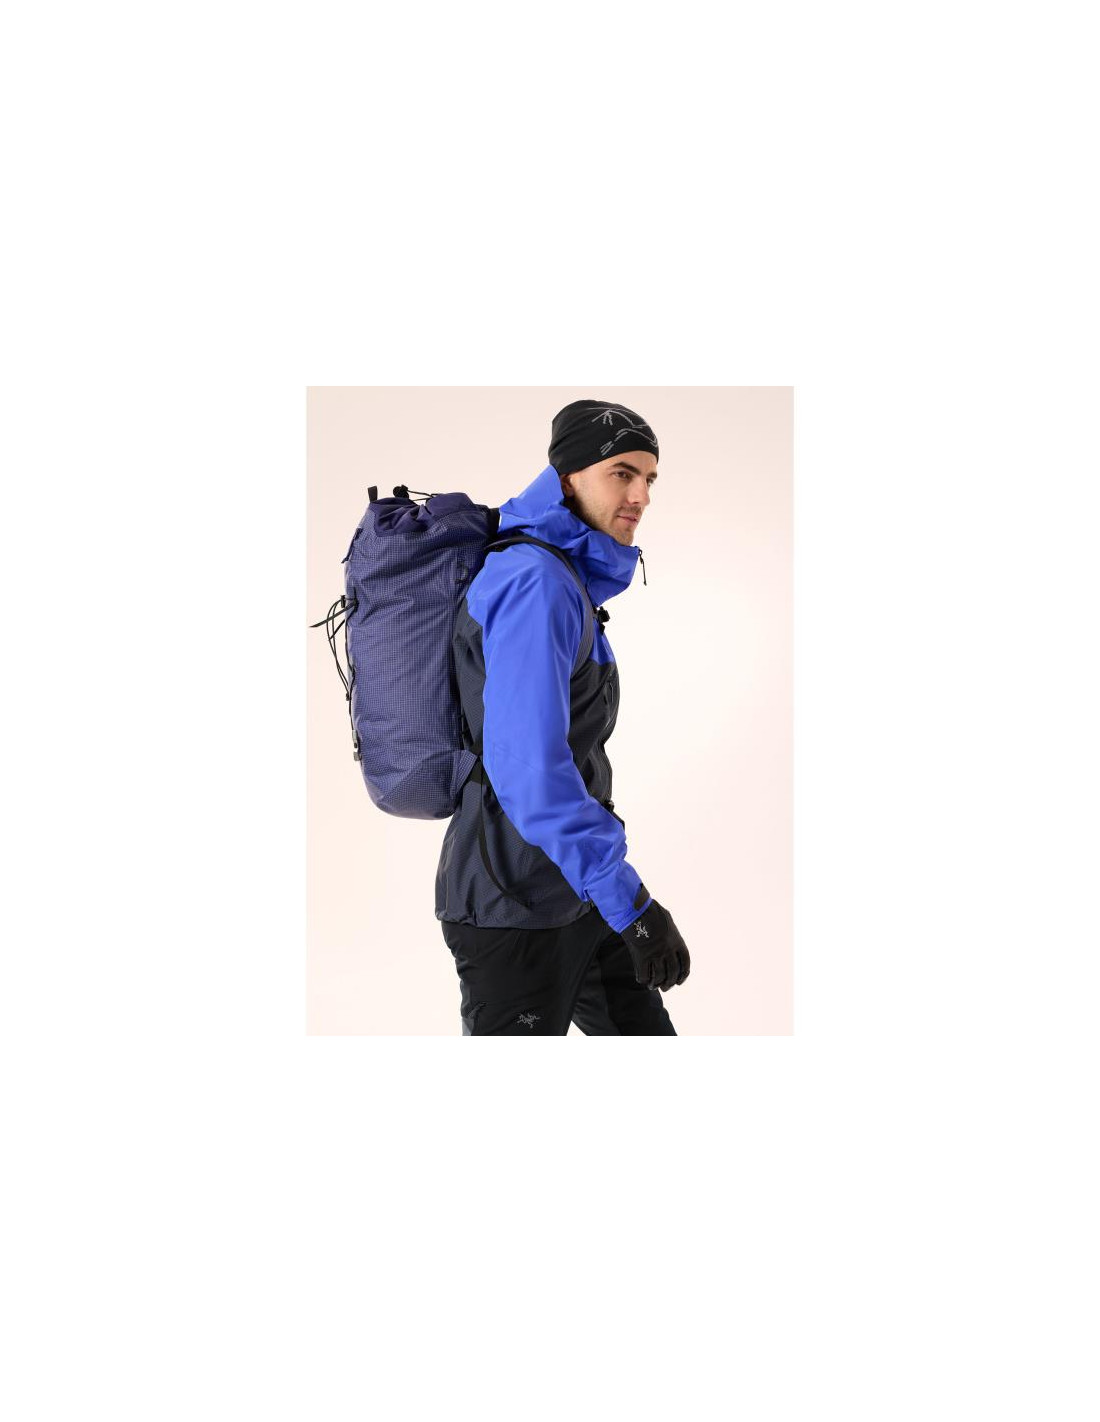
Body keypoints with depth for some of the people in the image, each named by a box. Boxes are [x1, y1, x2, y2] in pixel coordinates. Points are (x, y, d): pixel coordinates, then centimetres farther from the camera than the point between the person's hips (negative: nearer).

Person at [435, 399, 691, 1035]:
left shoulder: (565, 580, 12)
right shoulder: (534, 582, -20)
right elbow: (527, 765, -30)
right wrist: (632, 903, -30)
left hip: (572, 890, 10)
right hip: (517, 903, -10)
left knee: (643, 1032, 16)